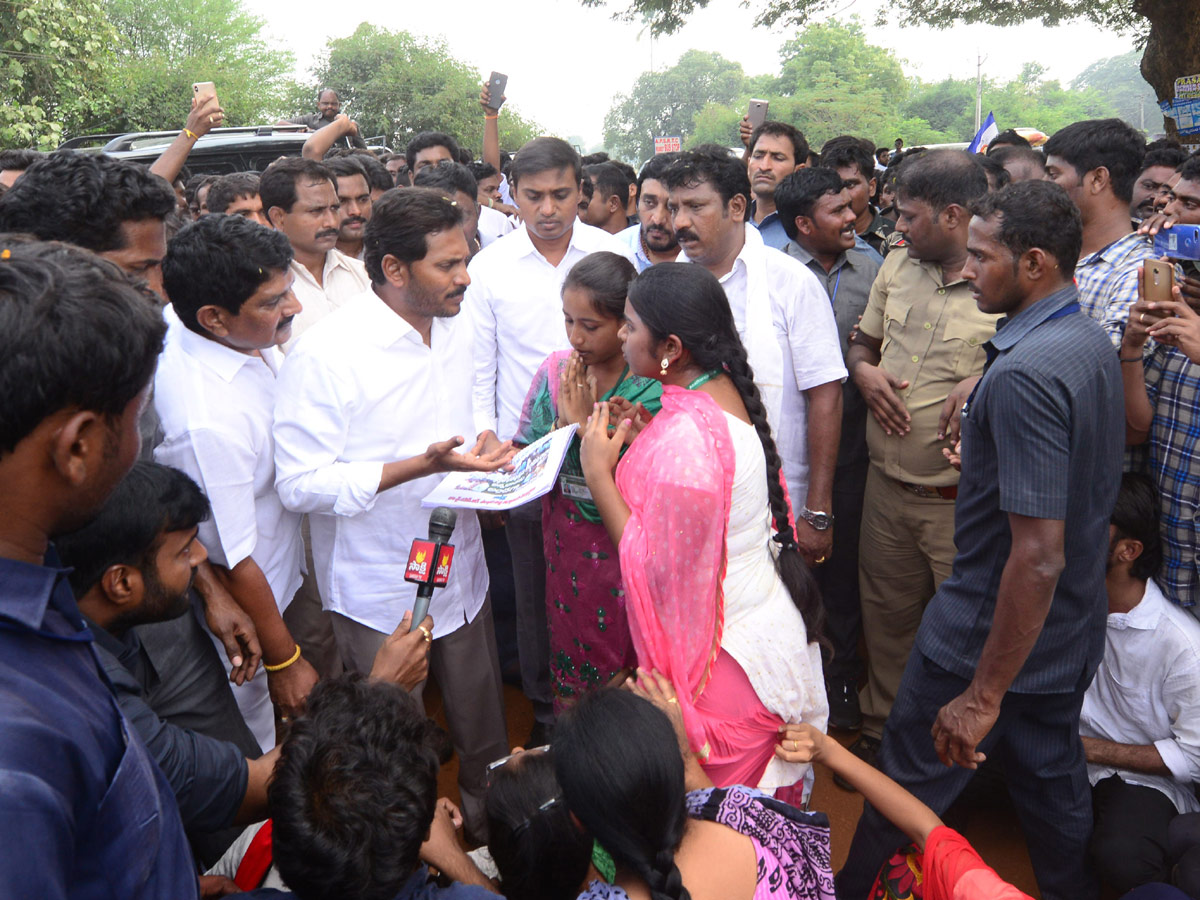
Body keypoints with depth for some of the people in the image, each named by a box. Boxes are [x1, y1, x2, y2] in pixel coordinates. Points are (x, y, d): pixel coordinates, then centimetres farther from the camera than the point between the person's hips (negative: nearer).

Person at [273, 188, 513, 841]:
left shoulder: (455, 327, 4)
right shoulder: (325, 353, -21)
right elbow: (299, 484, -23)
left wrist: (485, 450, -3)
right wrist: (422, 465, -29)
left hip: (460, 572, 6)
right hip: (382, 593, -6)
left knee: (483, 732, 20)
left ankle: (493, 826, 45)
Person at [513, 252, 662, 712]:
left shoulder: (655, 384, -14)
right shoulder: (556, 370, -1)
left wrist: (585, 422, -19)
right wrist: (564, 422, -17)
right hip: (569, 545, 4)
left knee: (633, 668, 10)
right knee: (572, 665, 18)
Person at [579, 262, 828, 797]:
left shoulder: (685, 437, -31)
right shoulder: (724, 389, -1)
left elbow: (657, 569, -25)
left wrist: (599, 472, -21)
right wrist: (641, 437, 4)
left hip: (725, 655, -9)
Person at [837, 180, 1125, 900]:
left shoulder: (1024, 373, -27)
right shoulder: (1094, 343, 4)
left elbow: (1039, 554, -30)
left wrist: (984, 695, -25)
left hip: (997, 639, -9)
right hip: (1072, 639, 9)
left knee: (907, 793, 9)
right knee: (1054, 783, 24)